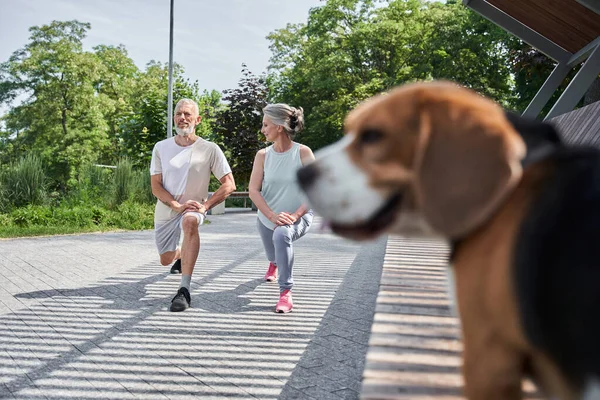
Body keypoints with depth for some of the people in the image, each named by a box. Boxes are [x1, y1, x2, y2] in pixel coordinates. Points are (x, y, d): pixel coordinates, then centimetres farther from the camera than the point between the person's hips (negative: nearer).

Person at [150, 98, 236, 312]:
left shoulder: (209, 149, -8)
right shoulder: (161, 147, -2)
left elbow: (229, 184, -9)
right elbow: (156, 186, -5)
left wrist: (205, 206, -21)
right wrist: (178, 206, -22)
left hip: (193, 210, -4)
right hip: (165, 212, 4)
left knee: (190, 222, -40)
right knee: (165, 260, 17)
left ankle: (184, 291, -43)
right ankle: (180, 255, 59)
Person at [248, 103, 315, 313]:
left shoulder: (303, 153, -14)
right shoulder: (263, 155, -6)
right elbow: (253, 190, -12)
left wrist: (296, 215, -27)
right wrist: (273, 216, -26)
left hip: (298, 217, -4)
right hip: (268, 218, 4)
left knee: (282, 235, -37)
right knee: (273, 255, 24)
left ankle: (286, 292, -28)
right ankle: (274, 264, 66)